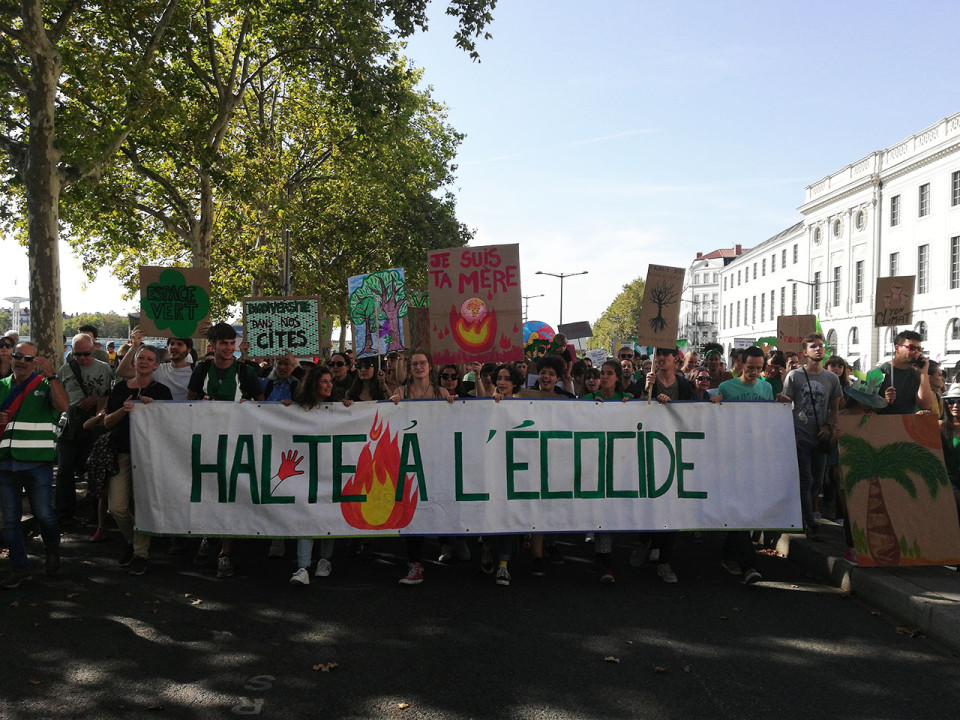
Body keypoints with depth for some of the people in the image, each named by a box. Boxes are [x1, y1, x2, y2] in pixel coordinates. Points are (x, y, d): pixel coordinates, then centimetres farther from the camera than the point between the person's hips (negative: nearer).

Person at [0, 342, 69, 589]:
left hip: (38, 461, -4)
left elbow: (64, 406, -18)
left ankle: (52, 550, 28)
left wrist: (52, 375, -25)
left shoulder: (45, 385, 1)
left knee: (43, 513, 1)